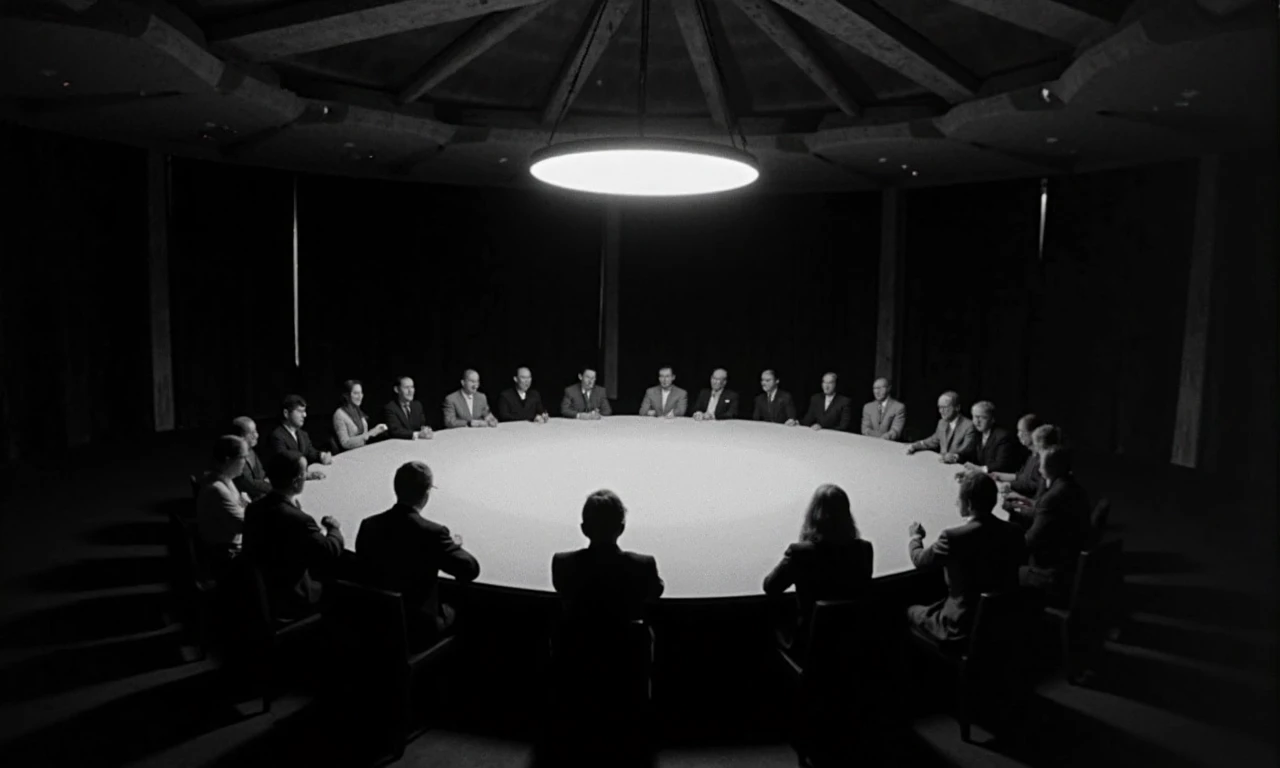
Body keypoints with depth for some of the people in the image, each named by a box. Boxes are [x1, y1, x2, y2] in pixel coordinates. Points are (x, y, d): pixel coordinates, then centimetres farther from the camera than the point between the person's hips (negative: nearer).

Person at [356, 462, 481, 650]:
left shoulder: (369, 526, -8)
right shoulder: (432, 533, -23)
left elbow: (363, 567, 8)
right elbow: (471, 570, -15)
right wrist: (455, 545, 6)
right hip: (418, 631, -5)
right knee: (455, 610, 24)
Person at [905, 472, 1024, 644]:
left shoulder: (953, 537, -24)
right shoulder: (1014, 532, -8)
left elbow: (919, 560, -7)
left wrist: (915, 537, 15)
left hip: (963, 626, -6)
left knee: (911, 611, 21)